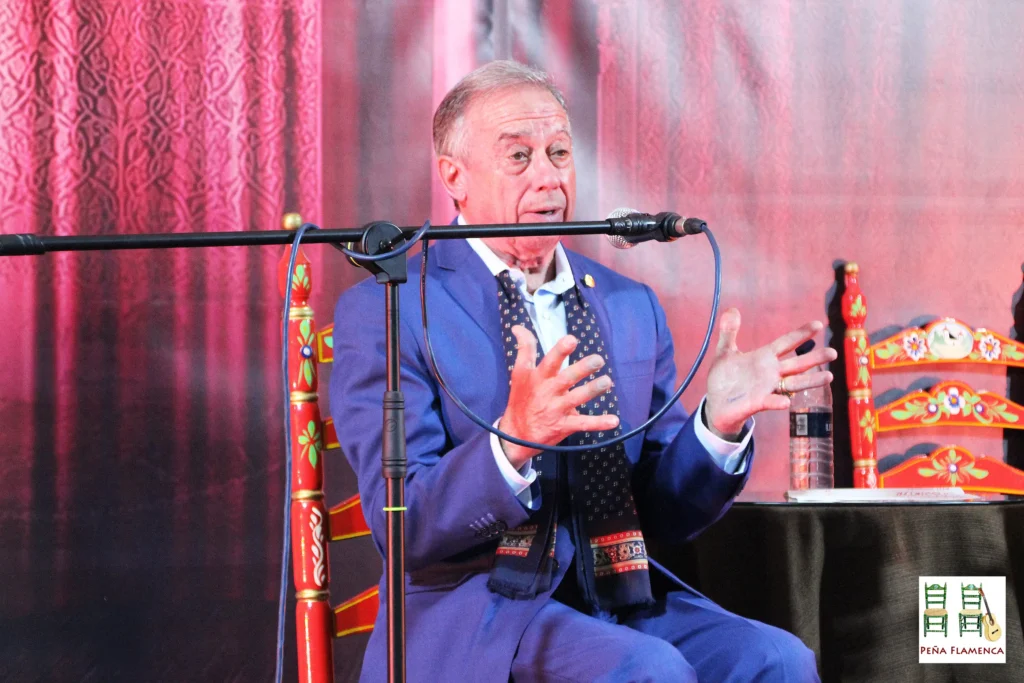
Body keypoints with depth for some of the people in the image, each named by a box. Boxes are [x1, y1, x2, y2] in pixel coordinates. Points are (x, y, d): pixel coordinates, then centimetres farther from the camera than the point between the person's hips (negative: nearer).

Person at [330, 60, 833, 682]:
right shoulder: (387, 312, -3)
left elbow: (666, 516, 13)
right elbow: (402, 527, -12)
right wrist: (512, 441, -30)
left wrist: (719, 423, -7)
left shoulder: (631, 307, 14)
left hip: (622, 599, 5)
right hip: (476, 611, -5)